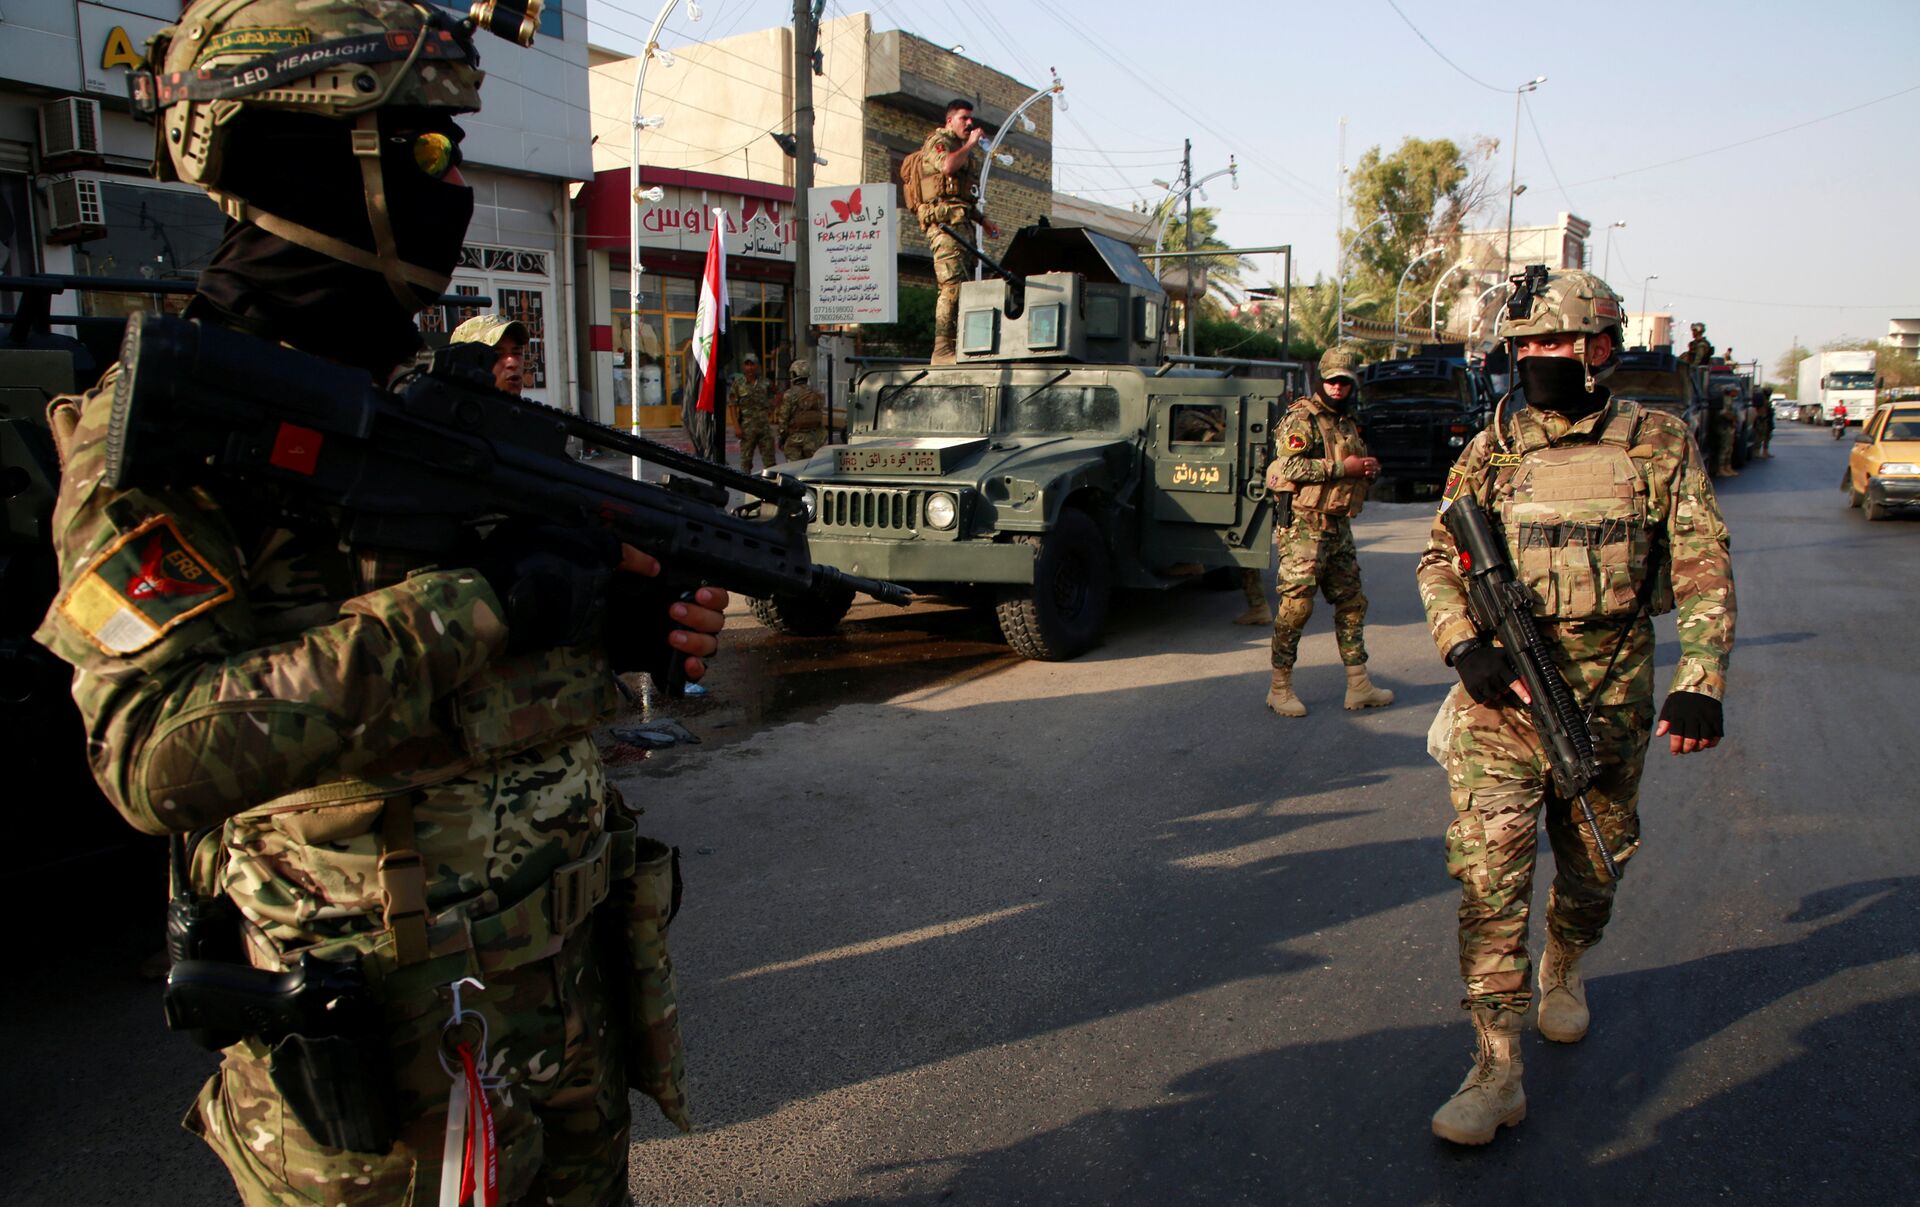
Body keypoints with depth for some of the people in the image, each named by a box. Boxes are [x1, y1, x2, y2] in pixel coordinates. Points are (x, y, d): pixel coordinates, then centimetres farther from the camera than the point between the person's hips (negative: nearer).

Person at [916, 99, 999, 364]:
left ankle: (959, 346, 6)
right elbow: (948, 166, -21)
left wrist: (983, 221, 23)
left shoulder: (962, 149, 30)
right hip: (944, 221, -10)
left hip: (960, 223, 10)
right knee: (952, 285, -19)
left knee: (960, 286, 5)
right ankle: (942, 349, -22)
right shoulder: (938, 141, 2)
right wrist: (970, 144, -7)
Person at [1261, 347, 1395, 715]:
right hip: (1305, 527, -9)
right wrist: (1341, 467, -19)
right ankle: (1280, 688, 3)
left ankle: (1358, 686, 18)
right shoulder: (1302, 417, -7)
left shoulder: (1347, 422, 19)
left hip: (1340, 529, 9)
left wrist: (1370, 467, 8)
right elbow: (1290, 466, -21)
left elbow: (1358, 466, 31)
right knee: (1296, 605, -6)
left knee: (1352, 603, 10)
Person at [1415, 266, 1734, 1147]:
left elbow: (1704, 569, -1)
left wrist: (1699, 684, -12)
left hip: (1610, 693, 1)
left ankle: (1563, 969, 48)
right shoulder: (1492, 450, 4)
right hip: (1501, 688, 0)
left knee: (1596, 861, 16)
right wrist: (1465, 649, -12)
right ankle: (1498, 1071, -1)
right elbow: (1438, 561, 5)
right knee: (1489, 872, -8)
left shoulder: (1658, 445, 1)